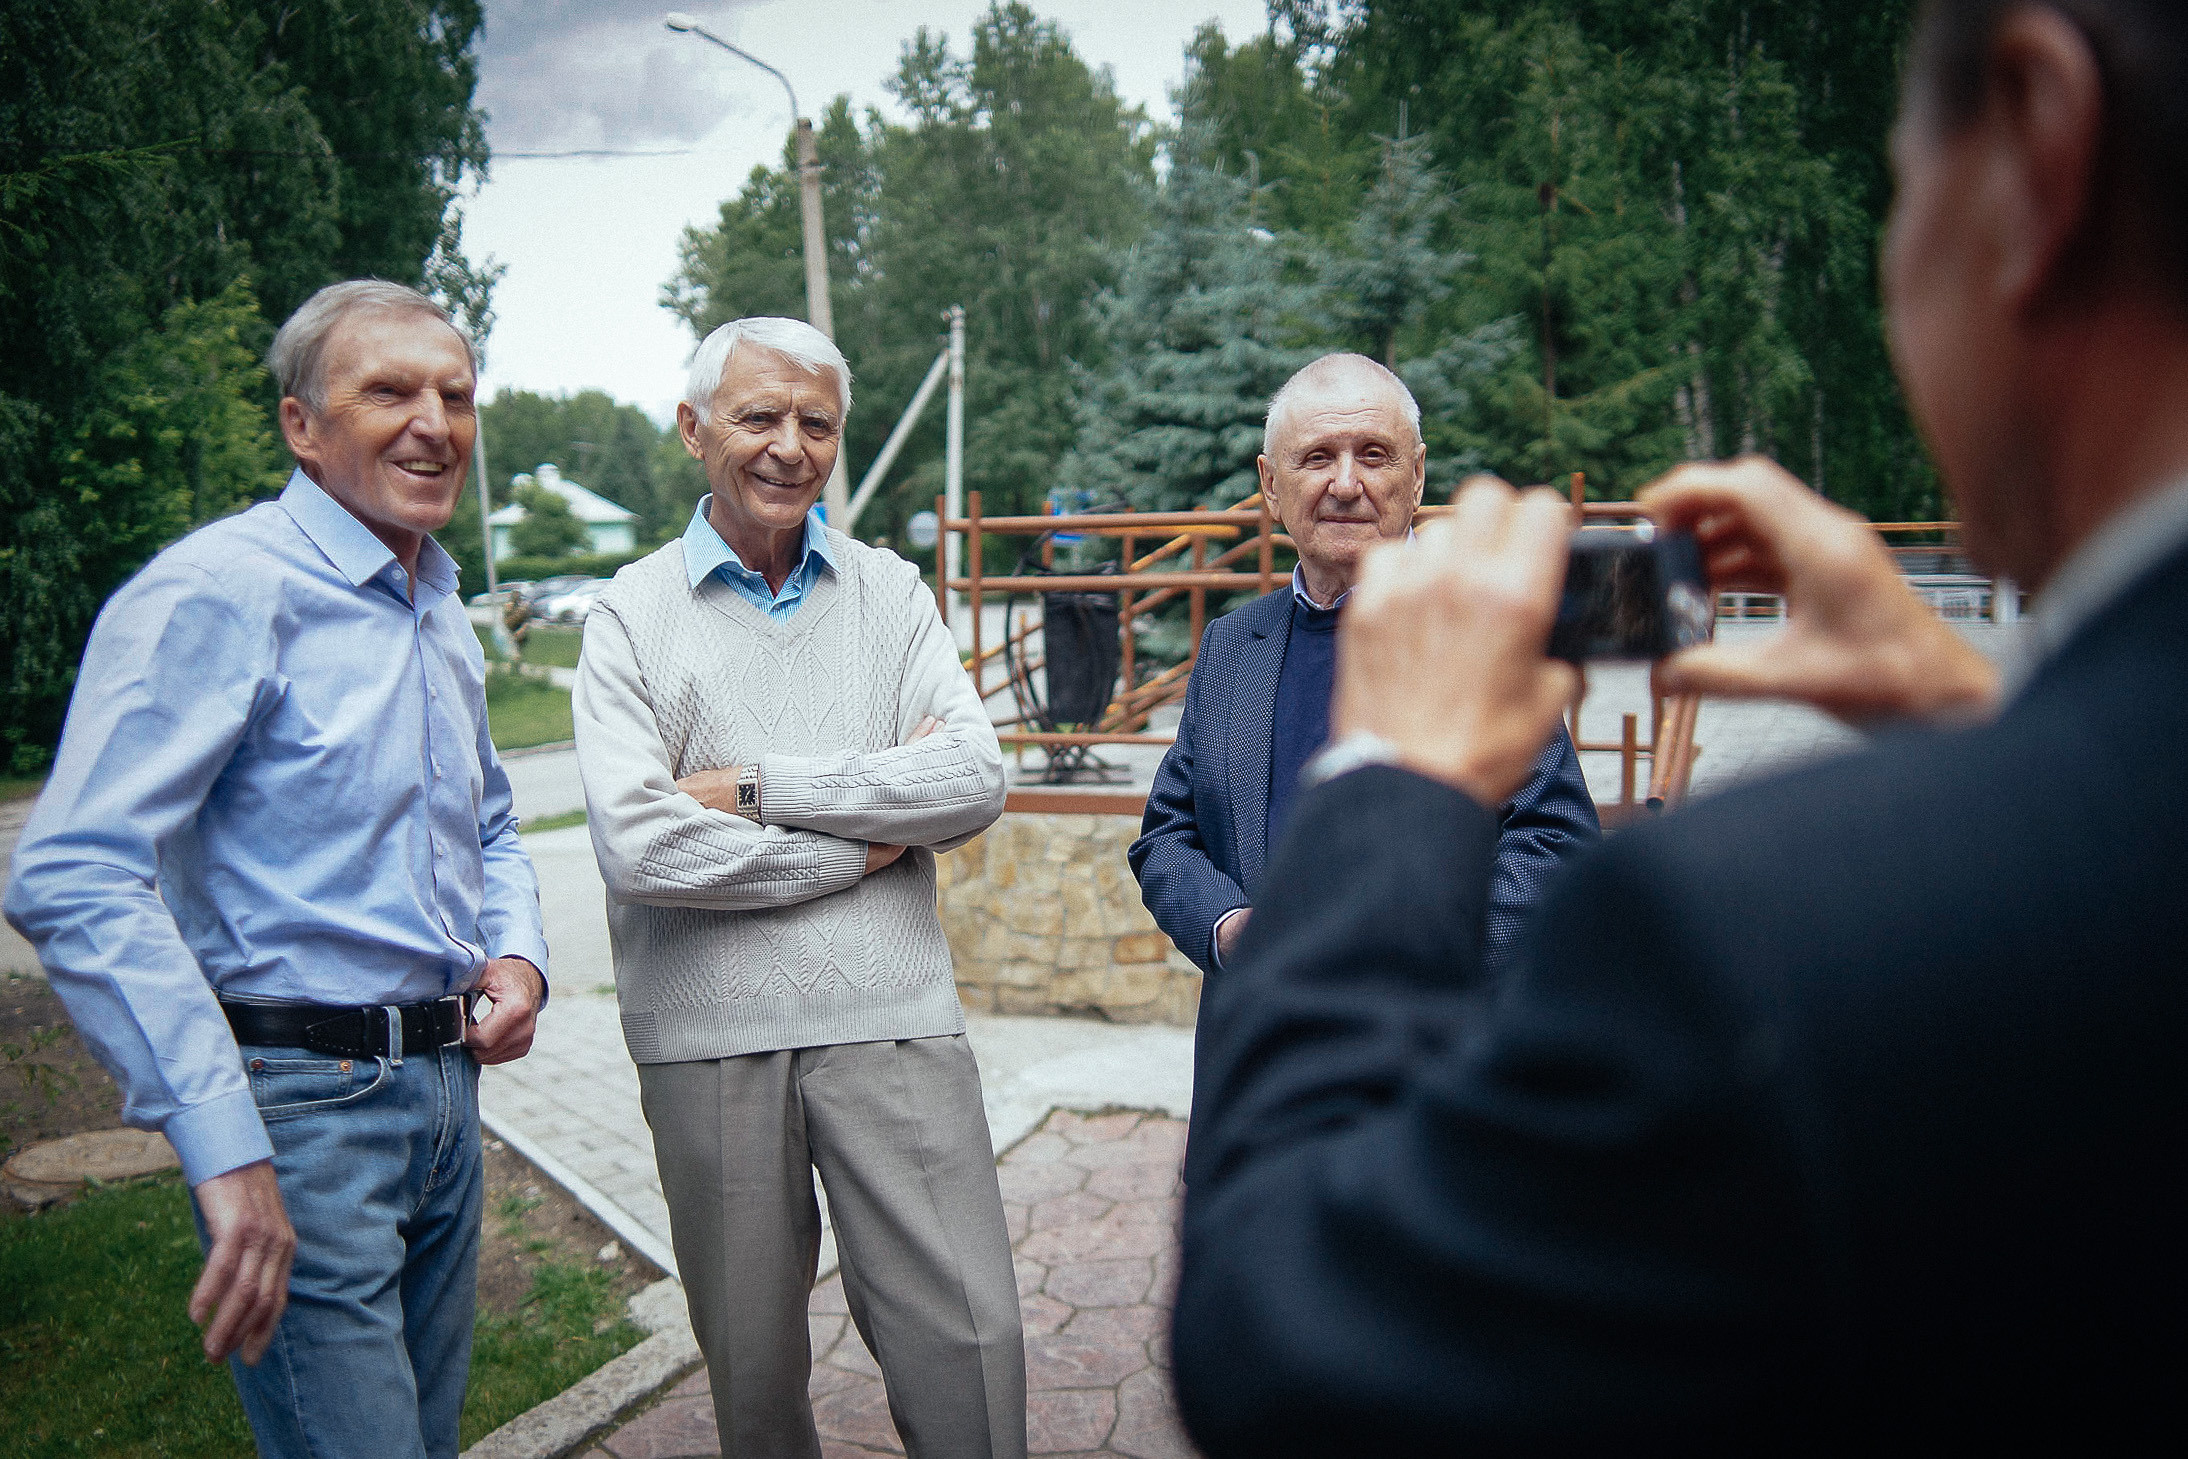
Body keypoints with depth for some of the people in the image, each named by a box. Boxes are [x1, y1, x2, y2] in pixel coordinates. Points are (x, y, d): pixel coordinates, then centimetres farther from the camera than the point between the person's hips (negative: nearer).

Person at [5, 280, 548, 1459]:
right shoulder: (218, 591, -15)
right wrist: (225, 1151, -27)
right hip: (303, 1097, -8)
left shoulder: (440, 613, 11)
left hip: (445, 1087, 8)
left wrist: (517, 953, 3)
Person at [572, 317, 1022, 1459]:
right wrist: (869, 840, -9)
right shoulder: (632, 617, 1)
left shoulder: (890, 592, 7)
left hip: (891, 1020, 1)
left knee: (969, 1338, -1)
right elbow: (638, 848, -13)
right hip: (709, 1035, 0)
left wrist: (758, 787, -10)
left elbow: (974, 781, -6)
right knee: (751, 1363, 15)